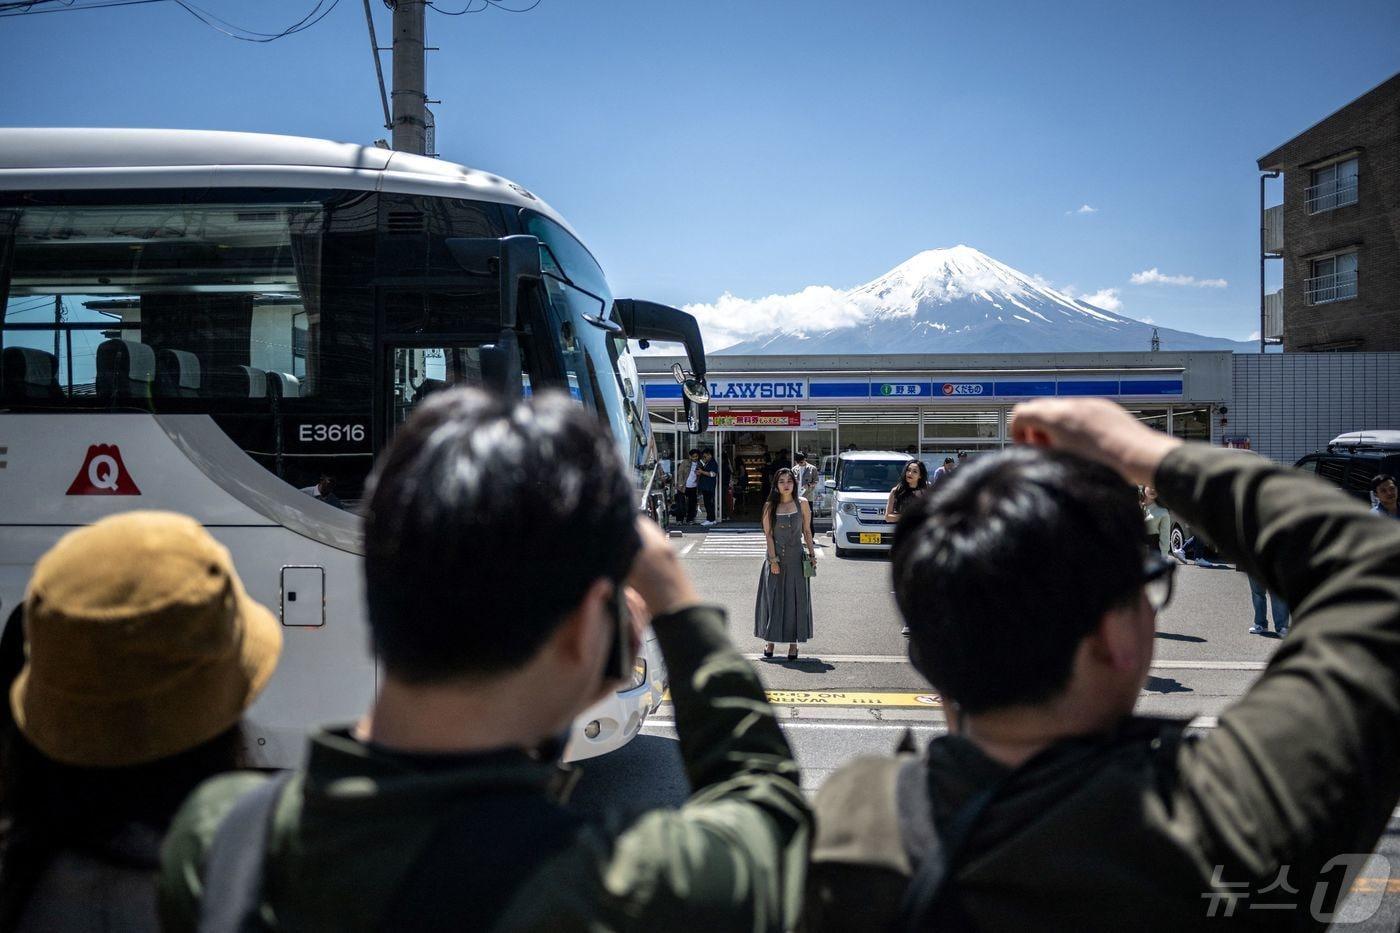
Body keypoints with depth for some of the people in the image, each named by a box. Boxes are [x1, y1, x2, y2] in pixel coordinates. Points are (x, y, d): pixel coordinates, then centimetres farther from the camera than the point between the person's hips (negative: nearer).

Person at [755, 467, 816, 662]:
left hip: (796, 558, 0)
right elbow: (768, 535, -3)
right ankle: (770, 641, 14)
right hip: (775, 558, 0)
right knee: (773, 599, 4)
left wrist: (812, 554, 0)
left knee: (796, 600, 2)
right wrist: (773, 560, -9)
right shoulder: (770, 506, 0)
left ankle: (793, 643, 10)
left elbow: (807, 531, 7)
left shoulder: (802, 504, 1)